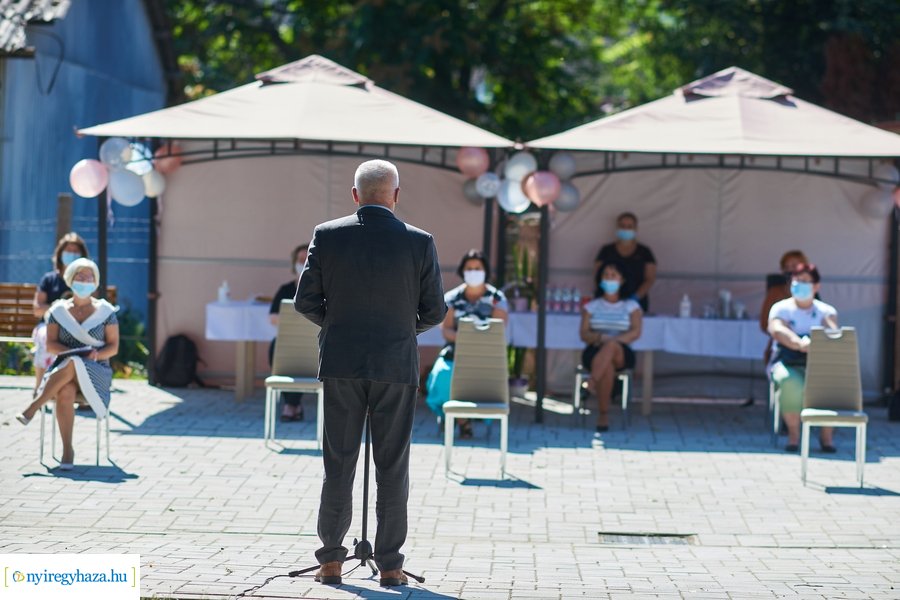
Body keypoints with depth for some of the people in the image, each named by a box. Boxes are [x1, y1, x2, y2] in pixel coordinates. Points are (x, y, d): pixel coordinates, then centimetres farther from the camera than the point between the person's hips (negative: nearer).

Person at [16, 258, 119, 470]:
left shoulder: (105, 311, 6)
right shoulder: (58, 311, 9)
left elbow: (113, 347, 5)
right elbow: (50, 345, 3)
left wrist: (97, 354, -17)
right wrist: (72, 352, -15)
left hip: (96, 372, -1)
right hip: (62, 370, 1)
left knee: (73, 365, -38)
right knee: (65, 392, -37)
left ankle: (32, 409, -32)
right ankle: (67, 450, -35)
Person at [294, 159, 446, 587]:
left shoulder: (327, 235, -3)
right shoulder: (419, 242, -4)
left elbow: (305, 301, -2)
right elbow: (434, 311, -1)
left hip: (341, 363, 1)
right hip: (397, 364, -1)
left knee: (338, 463, 8)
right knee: (392, 467, 5)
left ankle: (330, 561, 10)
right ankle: (389, 564, 7)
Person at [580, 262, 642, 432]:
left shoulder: (631, 306, 13)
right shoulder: (591, 306, 17)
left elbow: (635, 333, -3)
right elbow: (584, 334, 5)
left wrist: (613, 341, -21)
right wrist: (600, 337, -19)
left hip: (622, 354, -1)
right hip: (595, 352, 1)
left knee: (612, 347, -41)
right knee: (607, 364, -38)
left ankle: (591, 382, -50)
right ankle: (603, 413, -41)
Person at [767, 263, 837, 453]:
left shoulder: (826, 311, 15)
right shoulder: (781, 308, 9)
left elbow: (832, 331, -7)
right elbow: (777, 330, -14)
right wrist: (800, 343, -34)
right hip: (787, 364, -1)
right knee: (791, 384, -37)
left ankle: (827, 435, -16)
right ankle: (793, 434, -19)